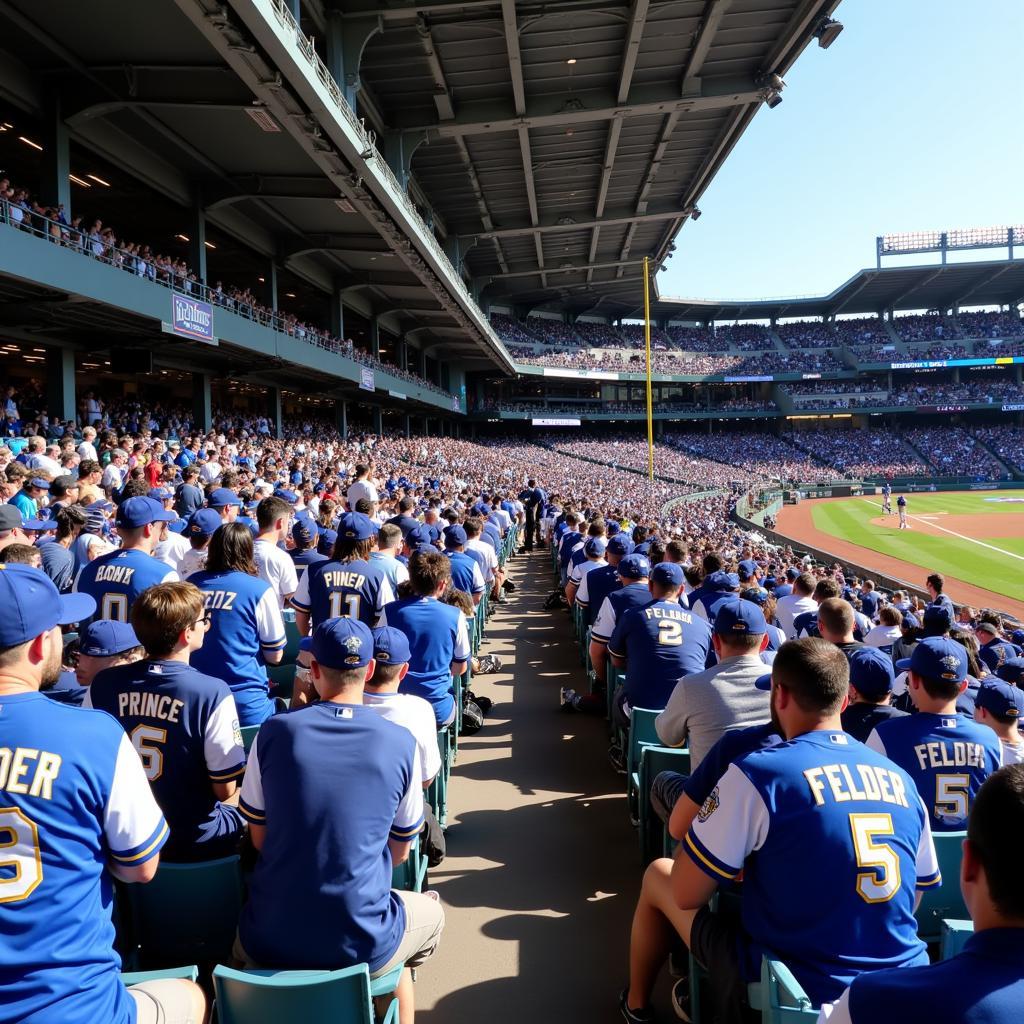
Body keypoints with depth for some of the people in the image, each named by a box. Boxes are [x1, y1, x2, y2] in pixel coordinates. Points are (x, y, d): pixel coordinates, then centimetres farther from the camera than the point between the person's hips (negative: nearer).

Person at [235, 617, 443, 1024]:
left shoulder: (275, 732, -8)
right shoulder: (401, 743, -10)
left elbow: (259, 839, 4)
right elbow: (399, 851, 3)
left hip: (269, 942, 1)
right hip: (363, 945, -1)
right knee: (430, 914, 32)